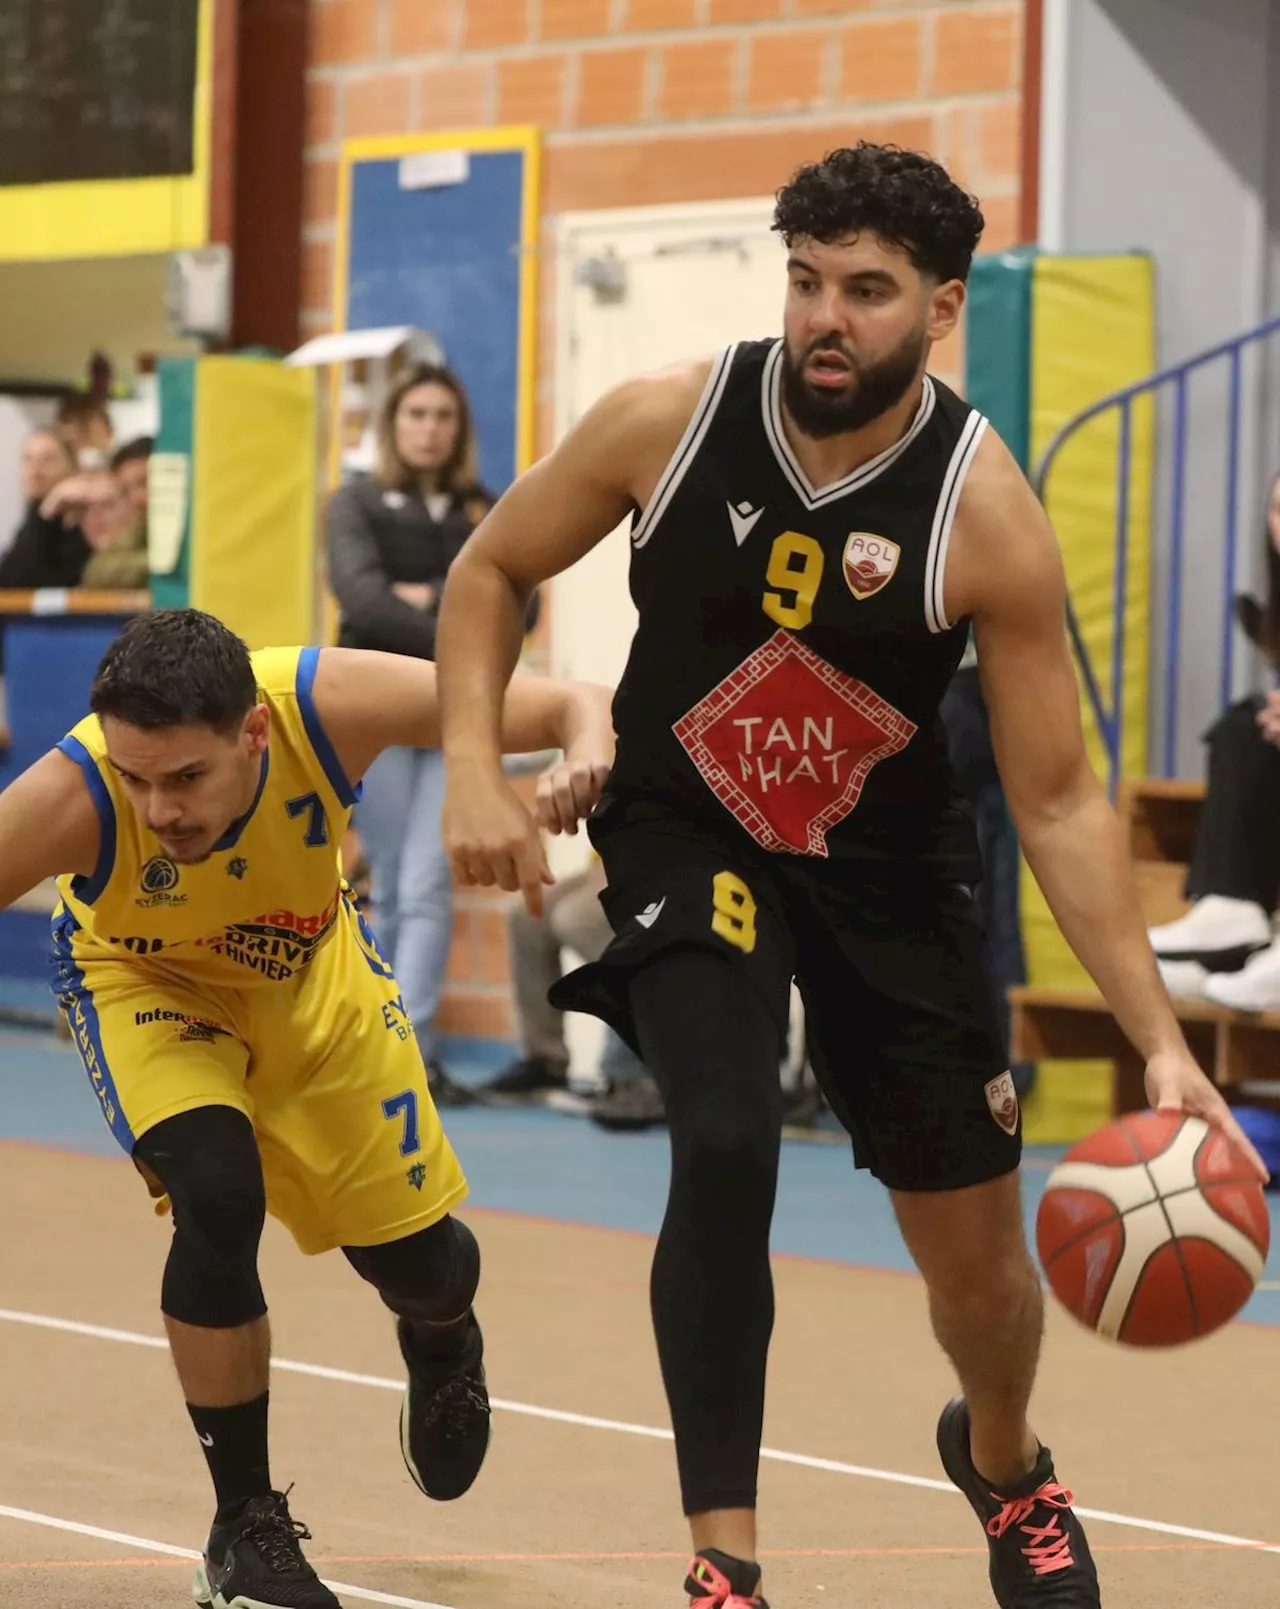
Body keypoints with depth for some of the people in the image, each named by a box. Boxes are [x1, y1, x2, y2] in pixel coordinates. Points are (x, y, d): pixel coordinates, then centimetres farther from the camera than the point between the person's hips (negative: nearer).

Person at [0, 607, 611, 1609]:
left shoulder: (330, 705, -37)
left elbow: (576, 705, -30)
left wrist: (586, 754, -52)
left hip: (309, 967, 2)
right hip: (145, 981, -2)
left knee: (416, 1264, 9)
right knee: (217, 1198, -28)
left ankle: (443, 1344, 51)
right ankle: (246, 1529, -7)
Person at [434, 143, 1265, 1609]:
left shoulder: (985, 514, -22)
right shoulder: (669, 420, -19)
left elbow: (1058, 803, -17)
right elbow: (492, 569, -1)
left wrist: (1160, 1041, -23)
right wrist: (473, 766, -16)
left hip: (887, 869, 1)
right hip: (688, 838, 0)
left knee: (976, 1251, 9)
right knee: (725, 1153, -27)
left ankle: (1004, 1466, 45)